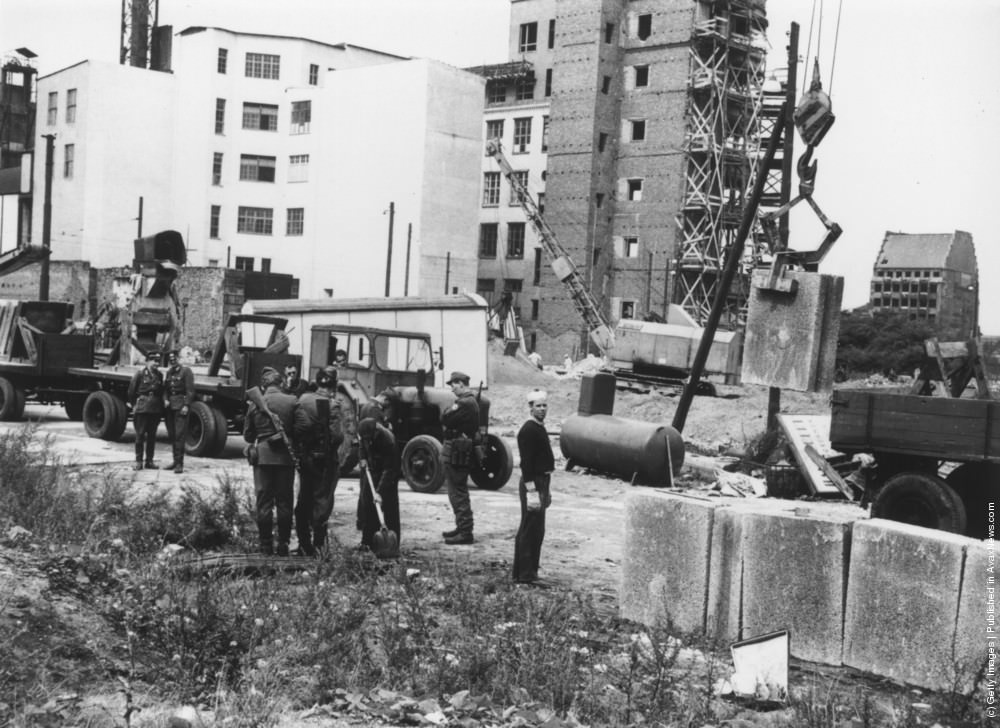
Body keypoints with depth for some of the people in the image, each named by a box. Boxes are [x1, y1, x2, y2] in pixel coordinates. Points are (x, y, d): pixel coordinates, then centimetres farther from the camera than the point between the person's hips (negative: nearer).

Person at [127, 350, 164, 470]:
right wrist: (134, 405, 3)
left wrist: (161, 406, 10)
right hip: (142, 409, -4)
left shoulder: (159, 375, 8)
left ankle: (149, 461, 14)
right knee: (140, 435, -1)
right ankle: (138, 461, 5)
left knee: (152, 436, 7)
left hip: (155, 409, 4)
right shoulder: (140, 374, -5)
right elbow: (131, 391, 1)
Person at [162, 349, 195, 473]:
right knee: (171, 434, 8)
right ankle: (176, 461, 17)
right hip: (170, 406, 7)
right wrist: (165, 399, 1)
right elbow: (165, 388, 20)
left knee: (180, 434, -10)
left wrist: (186, 405, -15)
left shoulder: (186, 371, -2)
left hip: (180, 406, -7)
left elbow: (190, 390, -7)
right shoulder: (169, 372, 19)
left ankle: (179, 464, -11)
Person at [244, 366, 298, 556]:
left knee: (264, 500, 7)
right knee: (285, 501, 8)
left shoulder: (255, 404, -2)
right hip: (286, 456, 0)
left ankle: (266, 545, 8)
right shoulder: (292, 402, -4)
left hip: (263, 455, 0)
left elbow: (247, 435, 5)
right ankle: (283, 544, 10)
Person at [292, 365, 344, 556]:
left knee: (304, 499, 14)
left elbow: (293, 428, 3)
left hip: (304, 456, 5)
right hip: (325, 459, -5)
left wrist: (298, 449, 11)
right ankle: (318, 545, 3)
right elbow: (337, 436, -17)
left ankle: (304, 545, 19)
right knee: (322, 500, 3)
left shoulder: (301, 401, 3)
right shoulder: (331, 405, -13)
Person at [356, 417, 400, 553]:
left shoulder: (388, 441, -36)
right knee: (366, 503, 1)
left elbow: (389, 470, -33)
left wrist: (380, 492, -36)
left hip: (387, 472, -5)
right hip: (370, 470, 5)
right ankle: (367, 541, 6)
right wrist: (363, 457, -4)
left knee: (389, 505, -9)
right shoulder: (364, 431, -20)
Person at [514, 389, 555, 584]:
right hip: (532, 483, -10)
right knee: (529, 530, -5)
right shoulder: (528, 430, -16)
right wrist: (532, 491, -25)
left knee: (537, 531, 15)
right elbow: (526, 463, -21)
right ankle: (523, 575, 0)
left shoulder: (539, 428, 15)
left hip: (541, 482, 10)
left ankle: (530, 571, 23)